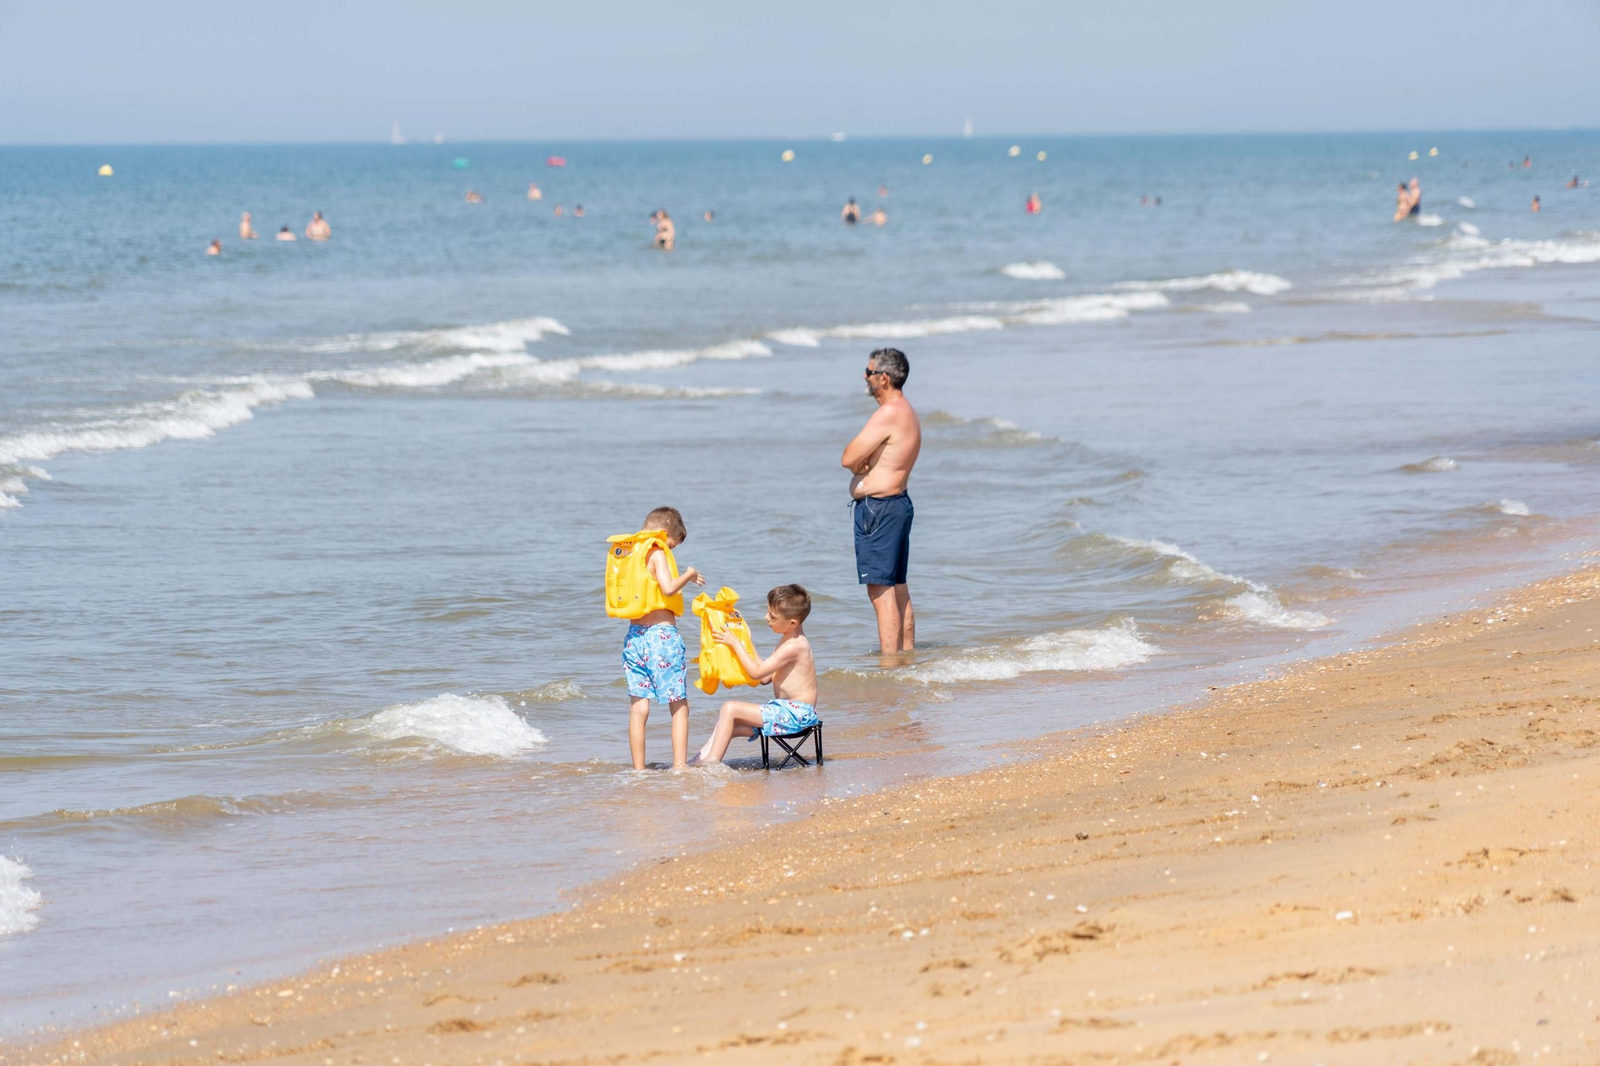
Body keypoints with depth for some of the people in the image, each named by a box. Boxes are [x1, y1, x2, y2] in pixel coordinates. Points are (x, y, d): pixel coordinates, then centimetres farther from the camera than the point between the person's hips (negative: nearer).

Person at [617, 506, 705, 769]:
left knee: (638, 708, 6)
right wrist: (688, 575, -5)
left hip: (634, 636, 6)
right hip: (661, 633, -6)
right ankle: (679, 767, -2)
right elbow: (668, 588, -23)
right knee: (679, 706, 3)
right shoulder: (657, 554, -9)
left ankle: (638, 770, 6)